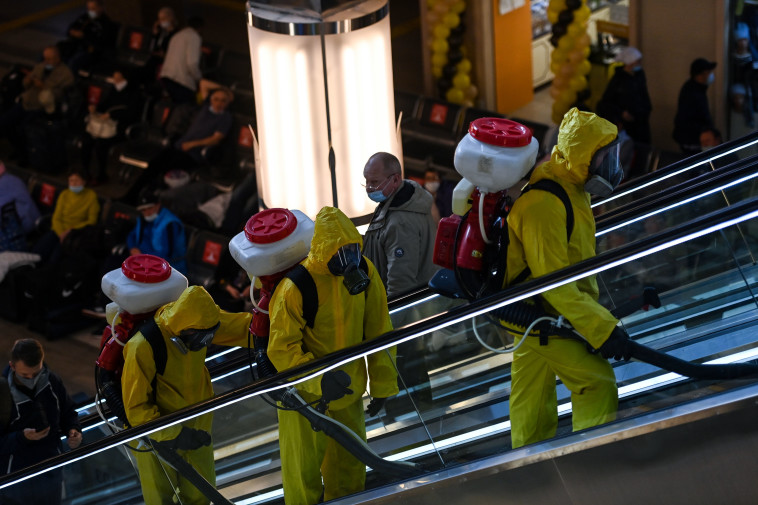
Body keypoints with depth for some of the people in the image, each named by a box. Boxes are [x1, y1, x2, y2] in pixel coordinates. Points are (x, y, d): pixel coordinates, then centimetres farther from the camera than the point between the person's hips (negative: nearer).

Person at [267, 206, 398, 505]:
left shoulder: (364, 271, -12)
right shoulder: (295, 288, -28)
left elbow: (378, 331, -1)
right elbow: (281, 349, -24)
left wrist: (382, 384, 2)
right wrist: (320, 379, -35)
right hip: (305, 391, -5)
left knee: (349, 461, 21)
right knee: (304, 464, 8)